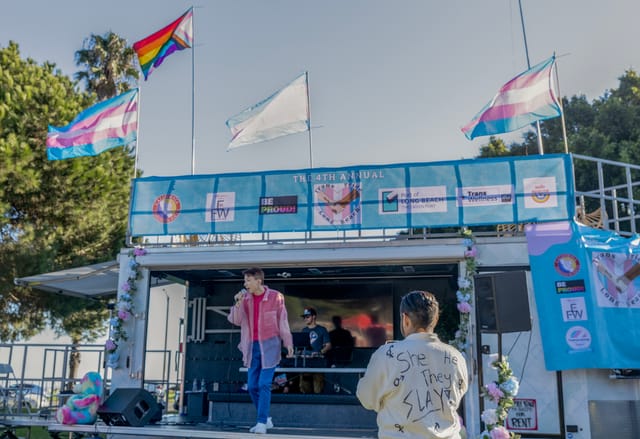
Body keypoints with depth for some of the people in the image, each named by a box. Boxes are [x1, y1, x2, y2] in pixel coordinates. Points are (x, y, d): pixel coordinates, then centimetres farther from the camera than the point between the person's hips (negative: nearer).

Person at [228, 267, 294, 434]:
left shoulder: (275, 297, -8)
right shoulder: (245, 297, 3)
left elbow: (282, 321, -4)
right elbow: (236, 321, -2)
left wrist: (288, 343, -7)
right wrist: (238, 303, -17)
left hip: (270, 345, -5)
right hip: (253, 346, 5)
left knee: (264, 385, -9)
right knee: (252, 386, 6)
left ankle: (261, 422, 0)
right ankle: (266, 419, 23)